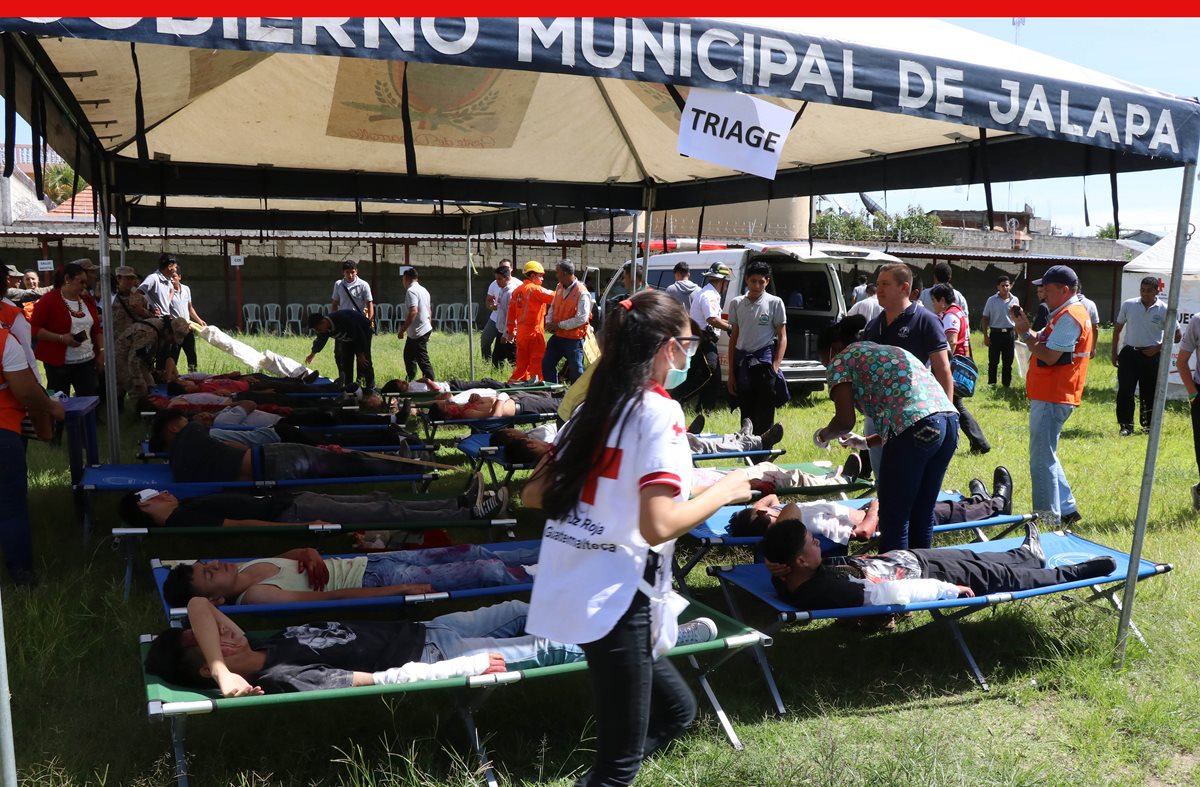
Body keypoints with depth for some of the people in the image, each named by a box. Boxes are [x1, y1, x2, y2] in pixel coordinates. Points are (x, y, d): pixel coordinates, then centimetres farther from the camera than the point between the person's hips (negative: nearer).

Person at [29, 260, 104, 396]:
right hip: (58, 363, -5)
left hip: (87, 362, 5)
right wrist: (61, 338, -19)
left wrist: (102, 349, 5)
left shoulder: (88, 301, 11)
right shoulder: (48, 300, -7)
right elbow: (33, 328, -10)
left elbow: (97, 329, 18)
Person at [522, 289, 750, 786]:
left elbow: (534, 495, 14)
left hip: (570, 589, 8)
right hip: (615, 597, -8)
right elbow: (658, 525, -22)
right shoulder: (659, 412, -12)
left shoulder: (594, 407, 11)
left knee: (676, 709, 23)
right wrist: (722, 493, -7)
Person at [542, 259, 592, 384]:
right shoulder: (559, 287, 5)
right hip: (557, 336, 8)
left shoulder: (582, 293, -19)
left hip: (574, 339, -8)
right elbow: (553, 306, 18)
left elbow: (581, 318, -23)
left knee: (576, 370, -1)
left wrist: (560, 325, -18)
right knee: (547, 364, 13)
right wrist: (550, 322, 0)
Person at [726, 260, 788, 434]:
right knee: (746, 414, 11)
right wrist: (731, 372, 7)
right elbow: (733, 338, 11)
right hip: (742, 361, 4)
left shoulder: (775, 303, 0)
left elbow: (782, 337, 0)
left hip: (765, 361, -3)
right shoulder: (736, 303, 9)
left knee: (765, 416, -4)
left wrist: (775, 367, -11)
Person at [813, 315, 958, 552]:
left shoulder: (842, 359, 10)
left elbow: (845, 421, -1)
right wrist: (866, 442, 36)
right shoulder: (889, 350, 33)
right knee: (922, 518, 17)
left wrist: (824, 435, 19)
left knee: (893, 523, 3)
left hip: (915, 429, -8)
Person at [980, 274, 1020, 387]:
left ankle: (1006, 384, 15)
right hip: (995, 333, -2)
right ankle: (991, 384, 12)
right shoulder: (991, 300, -3)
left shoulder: (1014, 300, 4)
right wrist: (985, 336, -5)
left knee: (1008, 362, 7)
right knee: (993, 361, 3)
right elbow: (985, 319, 1)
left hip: (1009, 333, 2)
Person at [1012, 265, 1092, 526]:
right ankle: (1066, 509, 24)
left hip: (1051, 399, -11)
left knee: (1042, 460, -6)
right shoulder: (1066, 313, 18)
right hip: (1049, 396, 11)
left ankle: (1048, 519, -1)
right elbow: (1043, 342, 16)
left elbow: (1049, 356, -22)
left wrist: (1025, 333, -11)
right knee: (1046, 456, 18)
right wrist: (1025, 328, 0)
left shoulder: (1069, 317, -16)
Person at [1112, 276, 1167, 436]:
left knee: (1149, 393, 8)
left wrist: (1158, 347, -8)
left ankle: (1148, 425, 22)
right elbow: (1117, 329, 10)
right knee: (1125, 391, -4)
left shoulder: (1164, 310, -4)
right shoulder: (1128, 305, 0)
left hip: (1150, 356, -1)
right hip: (1129, 353, 1)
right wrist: (1114, 352, 7)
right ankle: (1126, 426, 4)